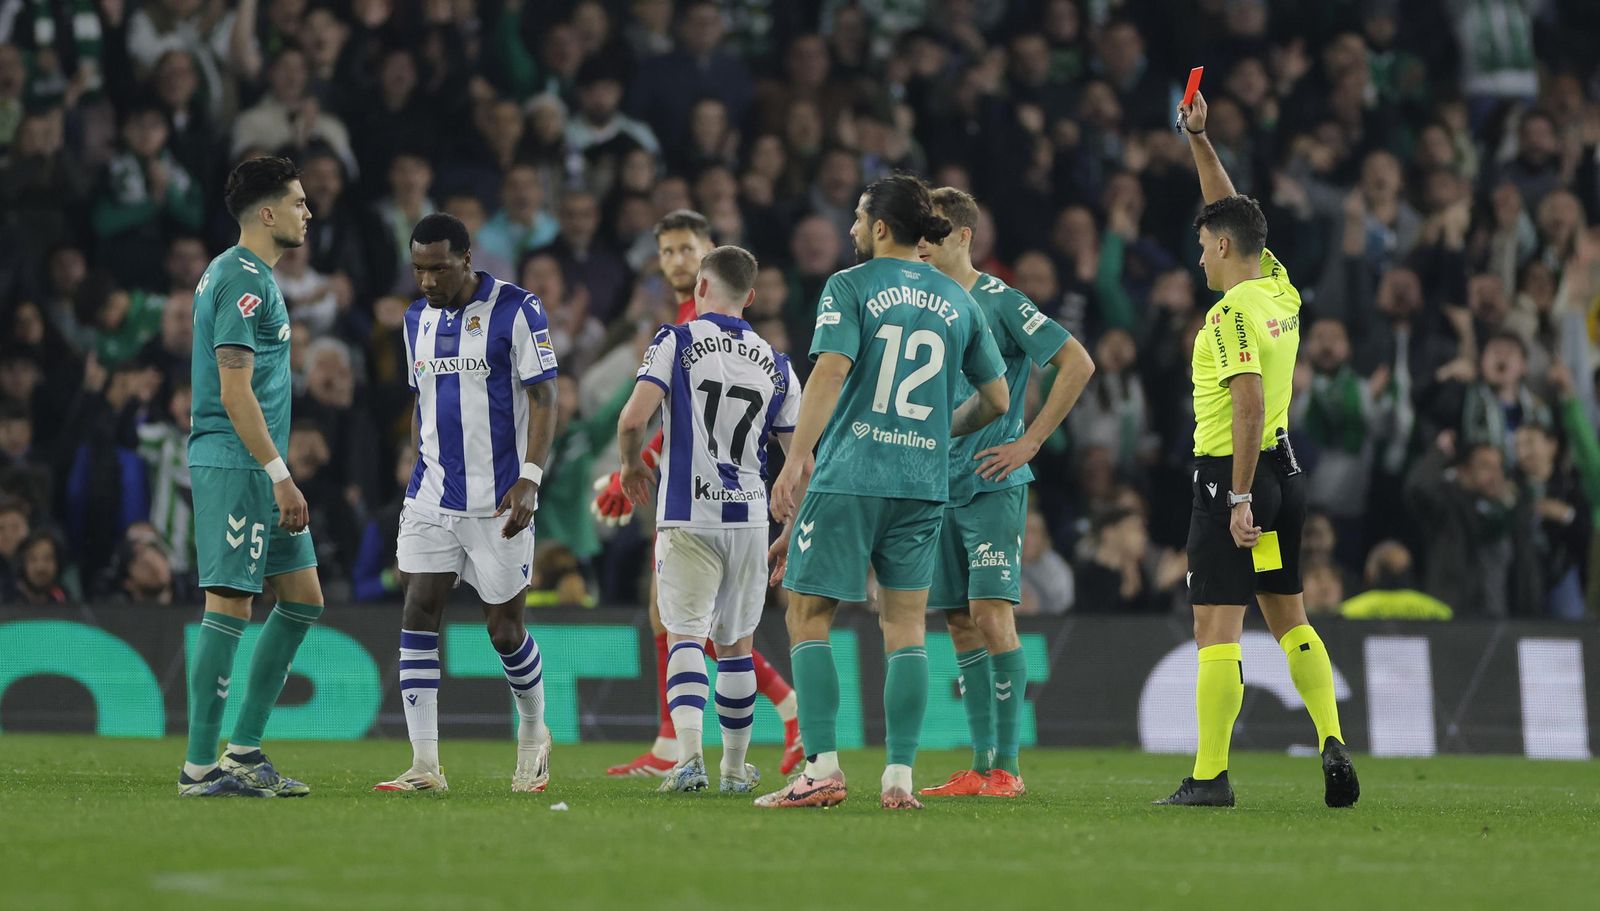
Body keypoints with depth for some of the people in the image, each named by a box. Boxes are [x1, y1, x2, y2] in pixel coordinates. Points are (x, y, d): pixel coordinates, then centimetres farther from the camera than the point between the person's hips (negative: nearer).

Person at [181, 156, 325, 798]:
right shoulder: (242, 280, -13)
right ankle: (201, 767, -6)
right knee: (230, 605, -9)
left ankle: (243, 750, 14)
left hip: (256, 468, 11)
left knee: (303, 599, 11)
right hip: (234, 464, -11)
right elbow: (235, 393, -19)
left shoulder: (251, 275, 19)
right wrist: (279, 475, -20)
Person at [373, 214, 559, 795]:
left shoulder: (514, 310, -8)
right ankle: (425, 765, -9)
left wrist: (529, 480, -17)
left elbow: (543, 400, -8)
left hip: (498, 500, -5)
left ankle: (533, 732, 29)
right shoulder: (418, 319, 11)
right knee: (418, 613, -8)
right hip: (432, 496, 5)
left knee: (504, 626, 2)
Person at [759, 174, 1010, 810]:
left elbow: (831, 372, -15)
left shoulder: (850, 288, -3)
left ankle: (823, 767, -6)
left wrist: (795, 462, -18)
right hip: (925, 483, 4)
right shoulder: (958, 300, 11)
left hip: (848, 476, -4)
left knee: (808, 616, 3)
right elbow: (996, 399, 15)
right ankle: (900, 776, 1)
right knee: (905, 625, 8)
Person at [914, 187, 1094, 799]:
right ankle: (980, 767, 9)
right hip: (939, 488, 7)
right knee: (961, 624, 6)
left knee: (991, 613, -13)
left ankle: (1007, 766, -10)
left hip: (993, 485, -7)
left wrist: (1030, 443, -12)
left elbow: (1078, 364, -10)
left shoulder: (1000, 303, -7)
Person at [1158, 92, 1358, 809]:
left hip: (1231, 475, -9)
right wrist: (1199, 140, 23)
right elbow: (1231, 213, 22)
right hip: (1283, 471, 9)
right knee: (1289, 617, 16)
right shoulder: (1279, 290, 8)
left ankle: (1210, 777, -10)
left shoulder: (1234, 313, -15)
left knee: (1217, 628, -8)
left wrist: (1240, 498, -24)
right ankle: (1333, 743, 5)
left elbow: (1250, 405, -24)